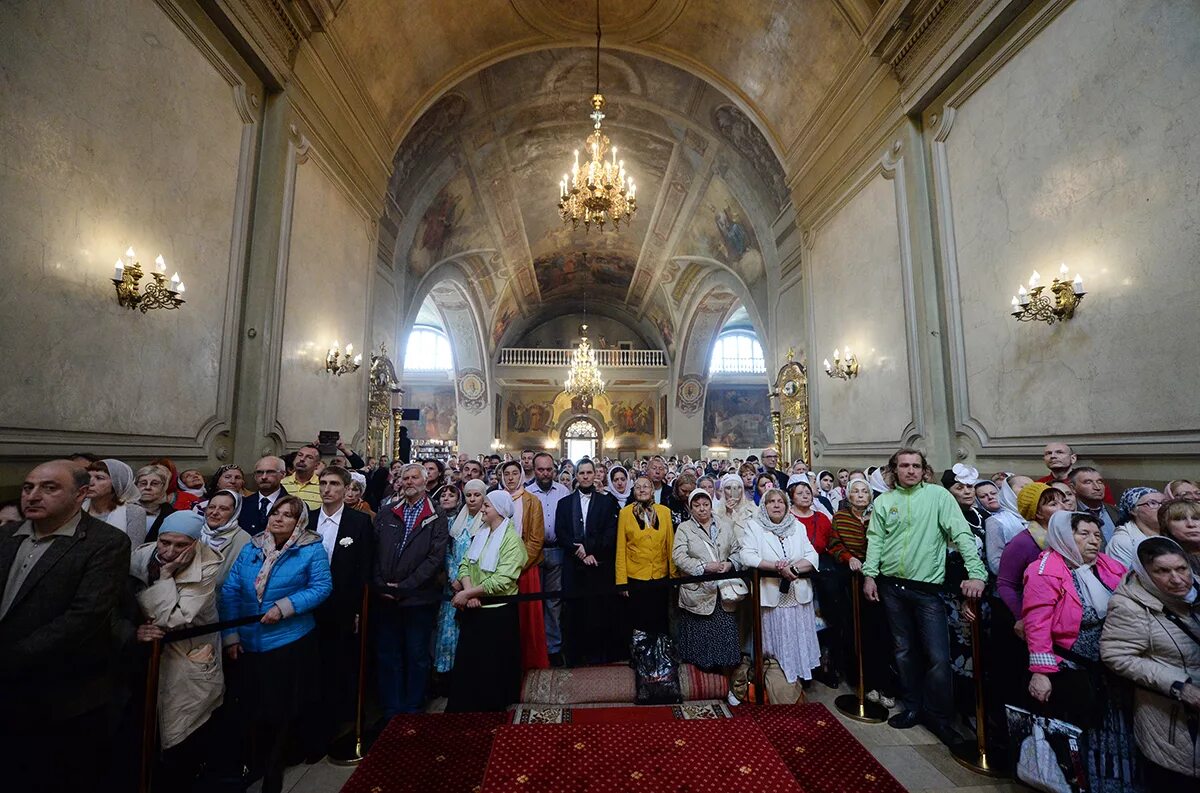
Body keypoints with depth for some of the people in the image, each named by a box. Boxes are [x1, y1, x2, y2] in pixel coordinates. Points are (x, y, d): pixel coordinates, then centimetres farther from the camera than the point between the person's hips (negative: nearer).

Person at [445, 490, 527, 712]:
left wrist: (467, 593, -19)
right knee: (467, 661, 15)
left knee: (493, 667, 8)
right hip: (474, 609, 6)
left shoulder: (512, 539, -15)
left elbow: (502, 580, -22)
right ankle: (464, 709, 34)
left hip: (498, 611, -6)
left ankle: (491, 709, 29)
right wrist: (469, 592, -15)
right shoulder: (481, 533, 7)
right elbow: (466, 563, 2)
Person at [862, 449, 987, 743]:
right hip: (892, 587, 3)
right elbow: (875, 540, 5)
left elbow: (961, 533, -9)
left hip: (928, 587, -3)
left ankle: (939, 716, 20)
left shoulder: (938, 495, -3)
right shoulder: (883, 501, 5)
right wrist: (869, 574, -2)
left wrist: (976, 572, -19)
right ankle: (912, 707, 31)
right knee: (904, 651, 15)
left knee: (938, 656, -1)